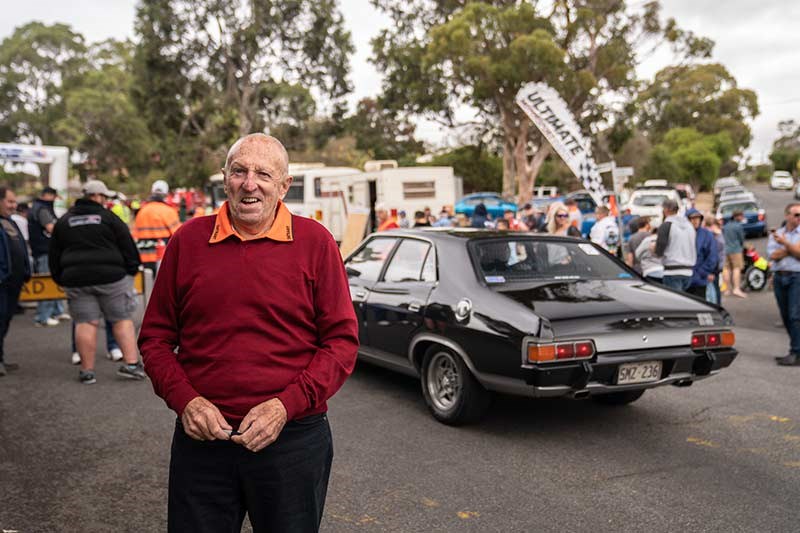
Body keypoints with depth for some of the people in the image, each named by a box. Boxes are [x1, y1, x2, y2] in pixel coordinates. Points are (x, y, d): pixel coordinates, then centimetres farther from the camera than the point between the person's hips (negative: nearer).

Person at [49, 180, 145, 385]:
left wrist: (60, 279, 22)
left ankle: (87, 370, 5)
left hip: (76, 278, 3)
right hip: (110, 276, -3)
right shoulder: (109, 218, 0)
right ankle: (131, 363, 1)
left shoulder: (63, 222, 13)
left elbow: (54, 256, 15)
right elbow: (128, 247, -1)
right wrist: (132, 270, 9)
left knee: (86, 323, 4)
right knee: (122, 320, 5)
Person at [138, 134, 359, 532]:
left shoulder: (315, 242, -4)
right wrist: (184, 399, -7)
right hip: (201, 437, 2)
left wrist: (286, 406, -14)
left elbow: (342, 341, -4)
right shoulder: (188, 240, 3)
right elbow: (155, 337, 8)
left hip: (292, 439, -1)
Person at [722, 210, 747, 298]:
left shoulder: (725, 225, 12)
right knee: (737, 268, -8)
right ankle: (737, 289, -18)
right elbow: (741, 239, -1)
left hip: (725, 250, 7)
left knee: (727, 269, 7)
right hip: (735, 250, -7)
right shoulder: (738, 226, -7)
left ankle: (728, 289, 10)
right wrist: (742, 247, 16)